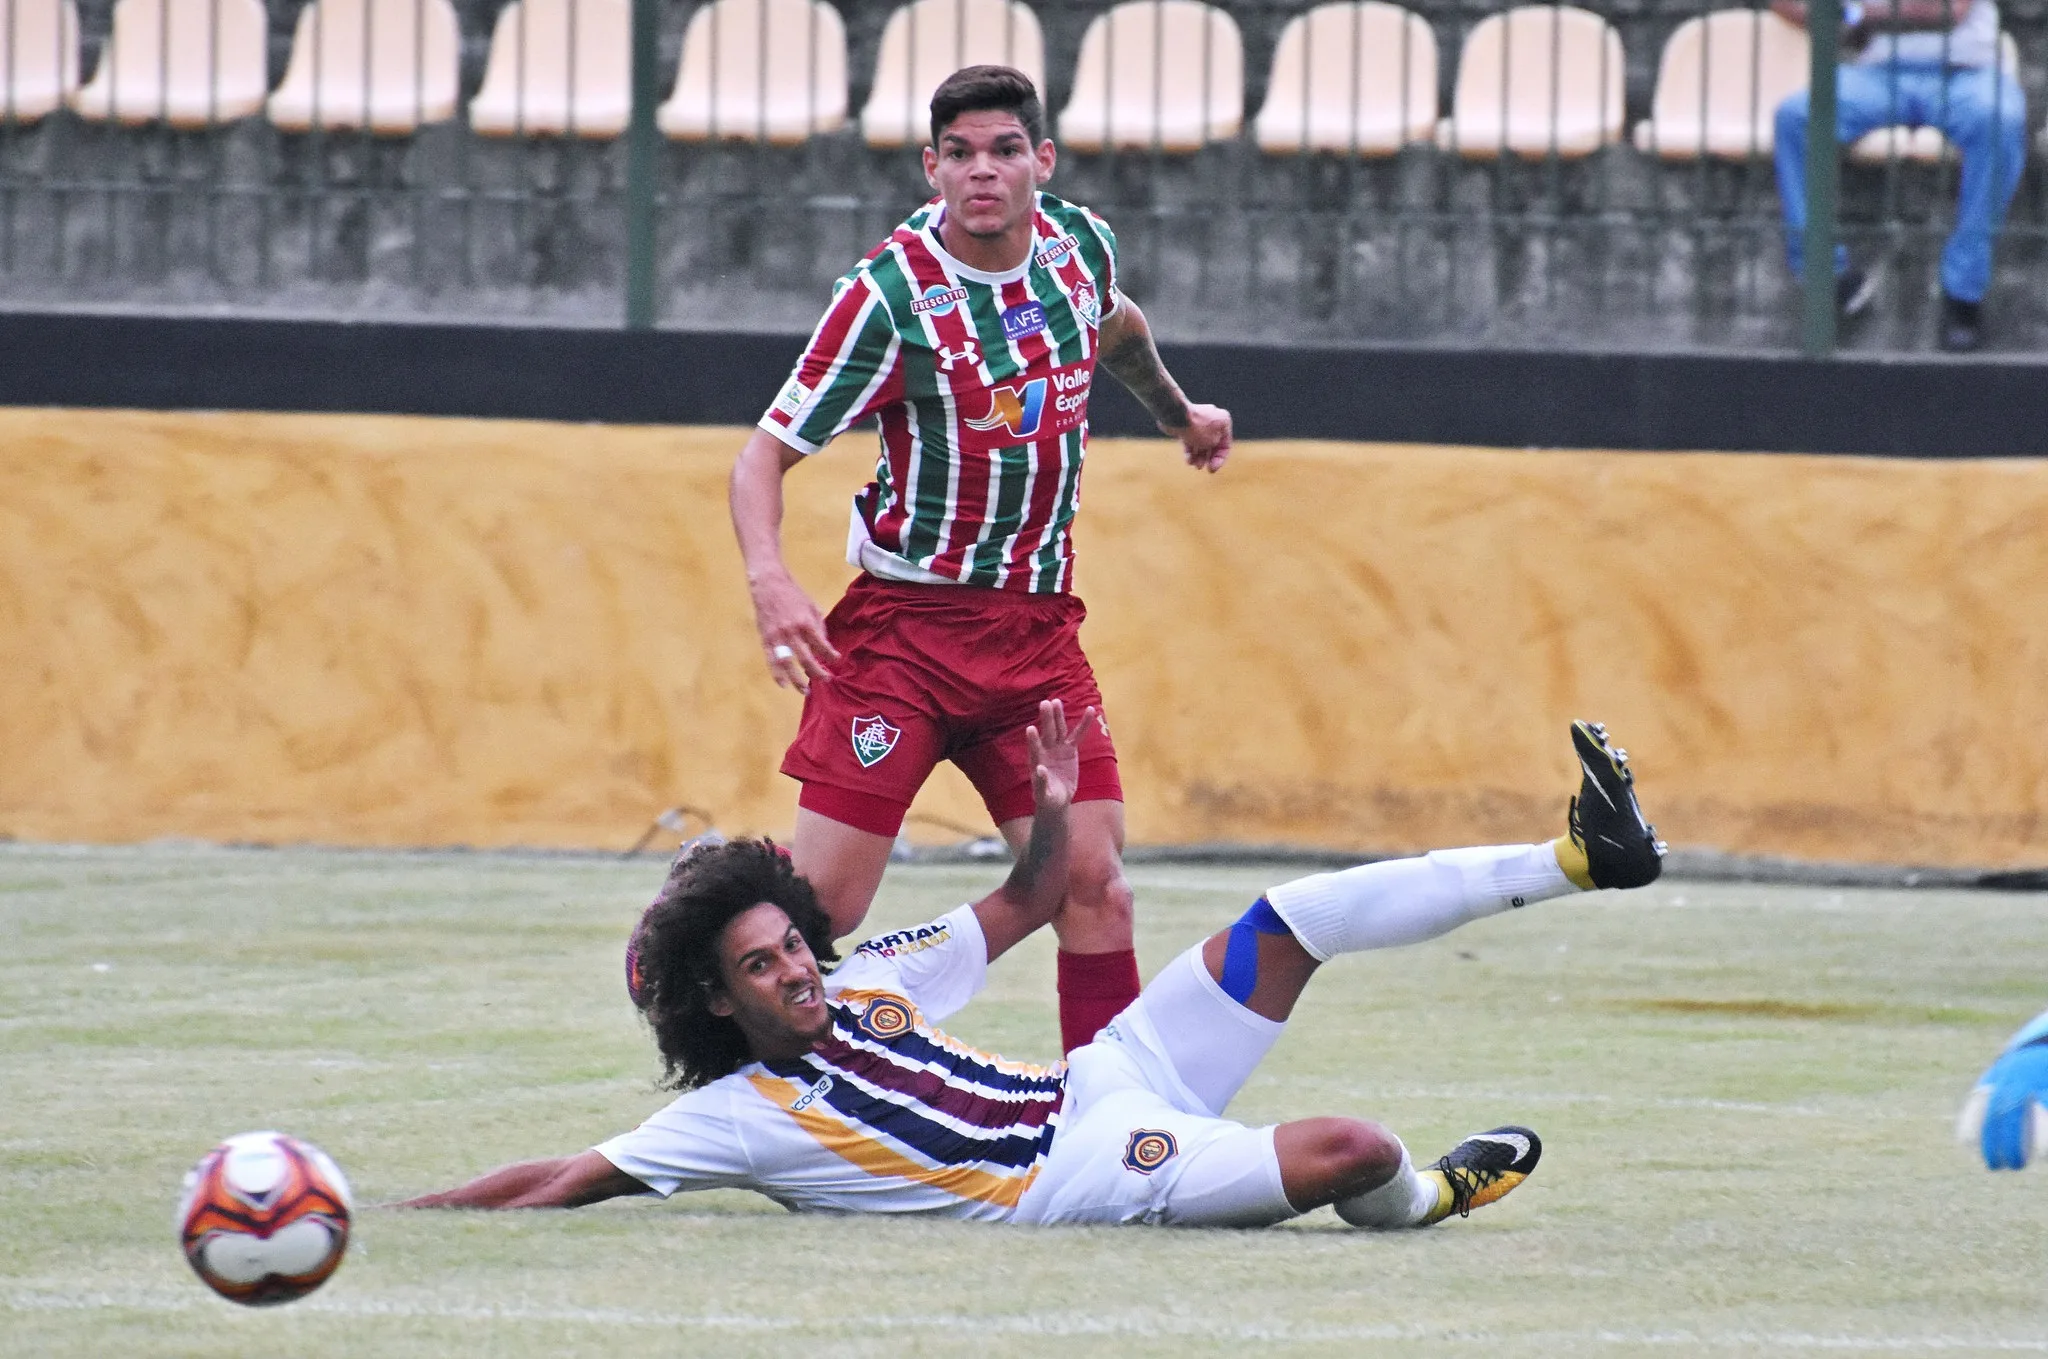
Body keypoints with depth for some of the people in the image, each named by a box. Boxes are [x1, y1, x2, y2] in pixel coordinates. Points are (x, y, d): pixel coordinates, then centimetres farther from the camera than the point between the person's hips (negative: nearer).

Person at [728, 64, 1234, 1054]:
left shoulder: (1079, 245, 1)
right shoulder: (891, 296, -16)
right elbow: (765, 452, -14)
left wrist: (1179, 412, 44)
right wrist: (768, 578, -32)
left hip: (1039, 629, 4)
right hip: (906, 626, -4)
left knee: (1094, 886, -8)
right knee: (823, 899, -8)